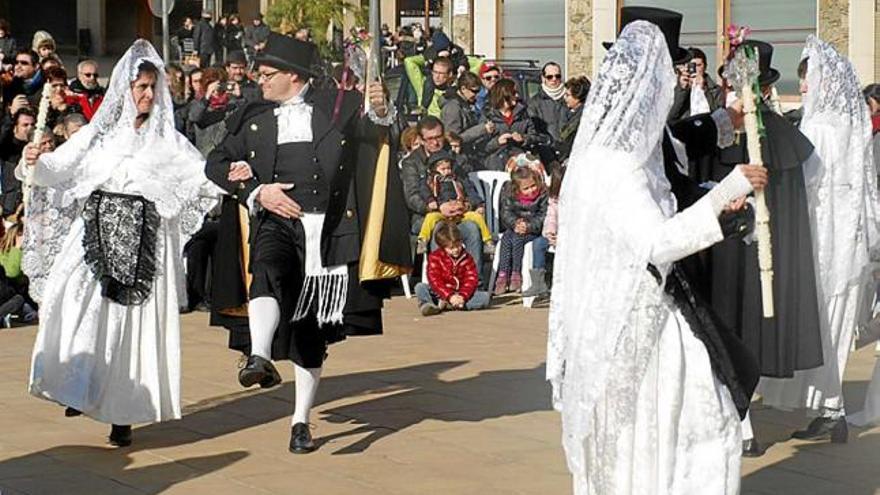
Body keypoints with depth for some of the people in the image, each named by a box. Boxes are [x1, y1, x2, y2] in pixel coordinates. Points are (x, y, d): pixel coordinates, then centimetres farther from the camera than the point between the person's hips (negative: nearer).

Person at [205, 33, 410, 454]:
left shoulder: (337, 106, 6)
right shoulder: (252, 118, 12)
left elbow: (372, 135, -2)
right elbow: (215, 164, 13)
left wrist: (379, 111, -25)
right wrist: (255, 191, -2)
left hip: (326, 226, 0)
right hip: (276, 220, 1)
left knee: (313, 325, 6)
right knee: (268, 270, -34)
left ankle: (301, 420, 16)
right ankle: (260, 358, -53)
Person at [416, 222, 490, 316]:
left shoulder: (466, 258, 5)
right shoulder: (435, 257, -2)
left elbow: (472, 279, -4)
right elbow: (435, 280, -13)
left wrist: (463, 296, -23)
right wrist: (449, 296, -26)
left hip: (461, 295, 2)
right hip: (442, 293, -2)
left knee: (486, 297, -25)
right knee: (420, 287, -24)